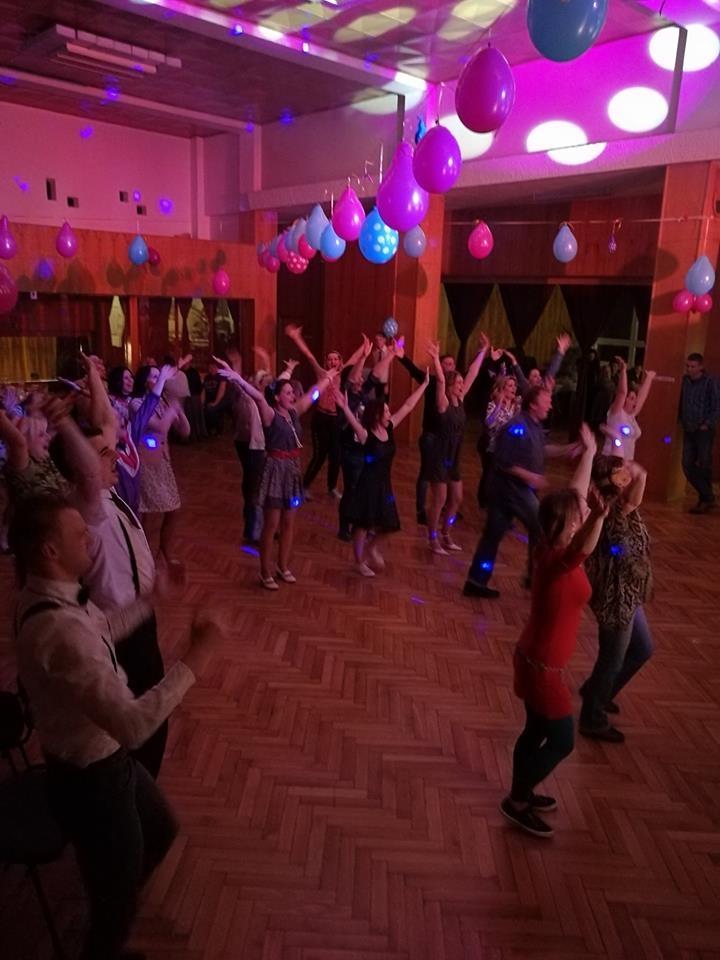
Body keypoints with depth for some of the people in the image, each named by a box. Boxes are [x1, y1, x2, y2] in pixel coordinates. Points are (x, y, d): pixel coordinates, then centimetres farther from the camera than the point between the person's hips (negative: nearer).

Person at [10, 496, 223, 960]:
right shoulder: (59, 629, -38)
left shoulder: (54, 595, -5)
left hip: (107, 760, 10)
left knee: (161, 830, 33)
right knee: (116, 901, 16)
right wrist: (195, 660, -34)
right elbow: (133, 725, -41)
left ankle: (115, 913, 60)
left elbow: (106, 629, 18)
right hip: (91, 780, -10)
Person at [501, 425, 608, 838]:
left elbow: (576, 493, 8)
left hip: (536, 657, 9)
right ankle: (517, 800, 23)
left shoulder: (554, 546, -5)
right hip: (543, 665, -9)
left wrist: (590, 452, 17)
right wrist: (600, 518, -72)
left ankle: (522, 793, 40)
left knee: (537, 732, 23)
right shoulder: (558, 559, -28)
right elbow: (585, 549, -53)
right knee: (562, 741, 8)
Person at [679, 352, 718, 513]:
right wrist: (681, 420, 5)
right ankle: (707, 496, 18)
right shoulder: (684, 381, 4)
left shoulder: (709, 382, -9)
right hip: (688, 430, 5)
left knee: (704, 465, 1)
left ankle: (706, 499, 14)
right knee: (687, 465, 4)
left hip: (704, 431, -5)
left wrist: (707, 424, -12)